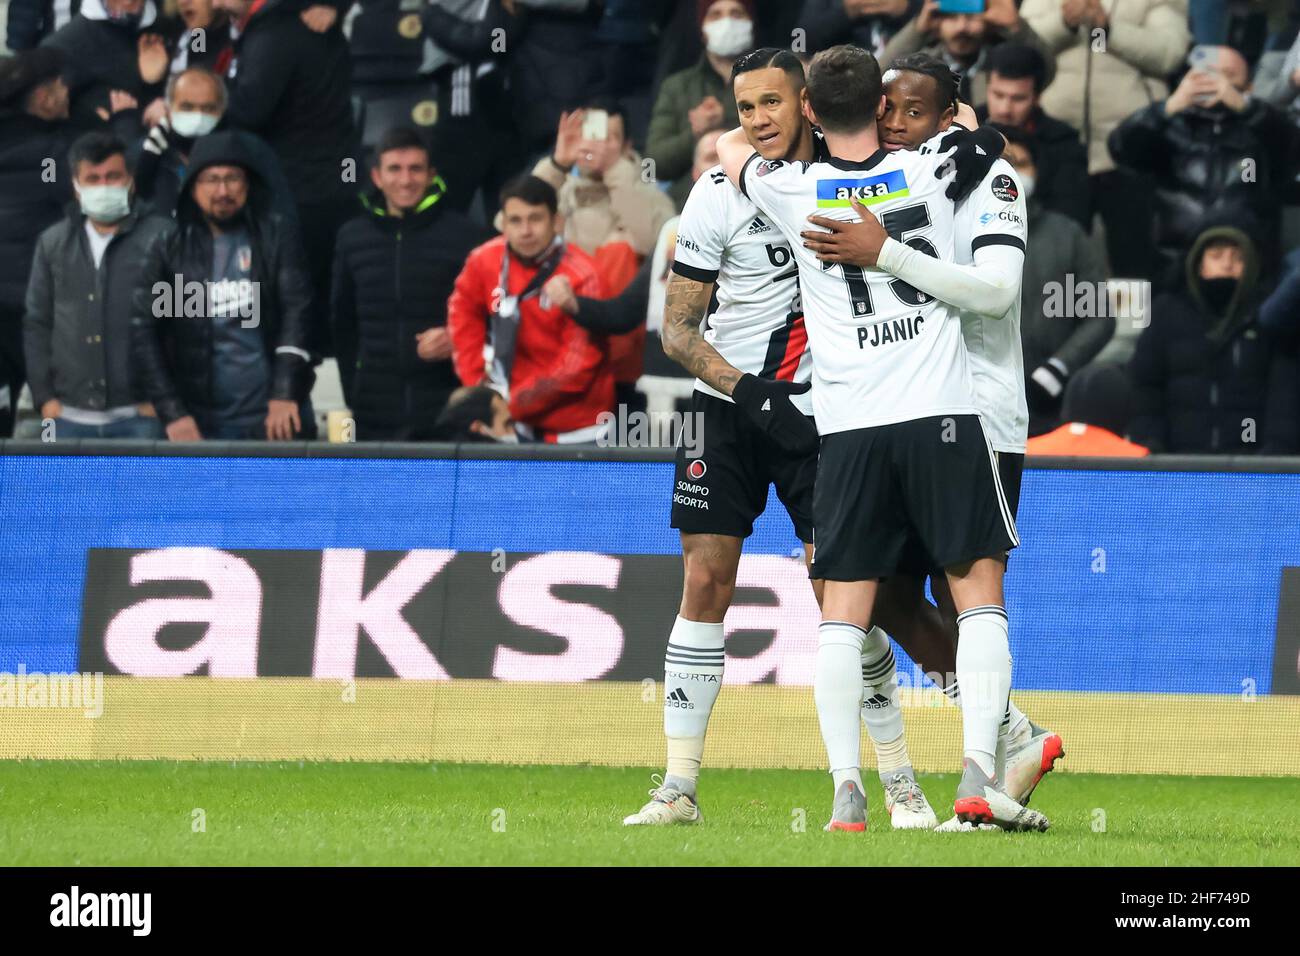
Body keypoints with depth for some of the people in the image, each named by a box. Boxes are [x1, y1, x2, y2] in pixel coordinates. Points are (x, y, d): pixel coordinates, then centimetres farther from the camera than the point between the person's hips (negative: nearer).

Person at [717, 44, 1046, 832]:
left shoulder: (795, 191, 3)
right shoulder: (931, 172, 2)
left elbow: (731, 146, 27)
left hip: (848, 426, 1)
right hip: (943, 413, -1)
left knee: (843, 610, 5)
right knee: (980, 591, 3)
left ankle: (847, 787, -7)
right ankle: (980, 775, -11)